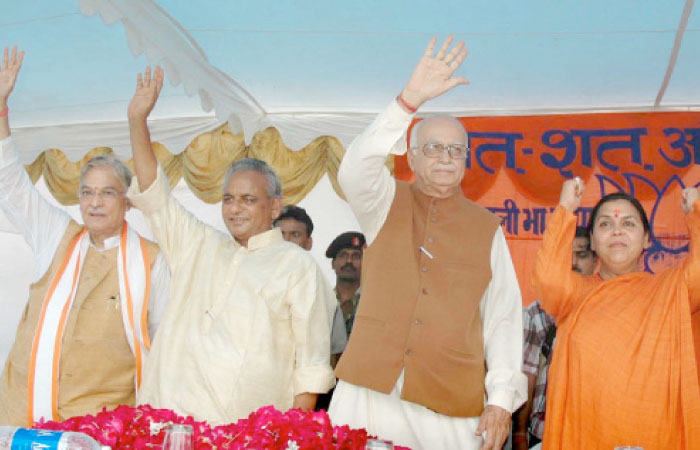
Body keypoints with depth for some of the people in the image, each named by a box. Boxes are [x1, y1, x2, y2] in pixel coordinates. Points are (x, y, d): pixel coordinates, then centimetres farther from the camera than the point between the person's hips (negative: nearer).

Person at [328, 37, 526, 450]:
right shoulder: (386, 205, 8)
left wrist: (501, 399, -5)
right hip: (369, 391, 0)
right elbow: (355, 171, -14)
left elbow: (503, 319, 6)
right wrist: (411, 99, -23)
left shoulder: (487, 228, 9)